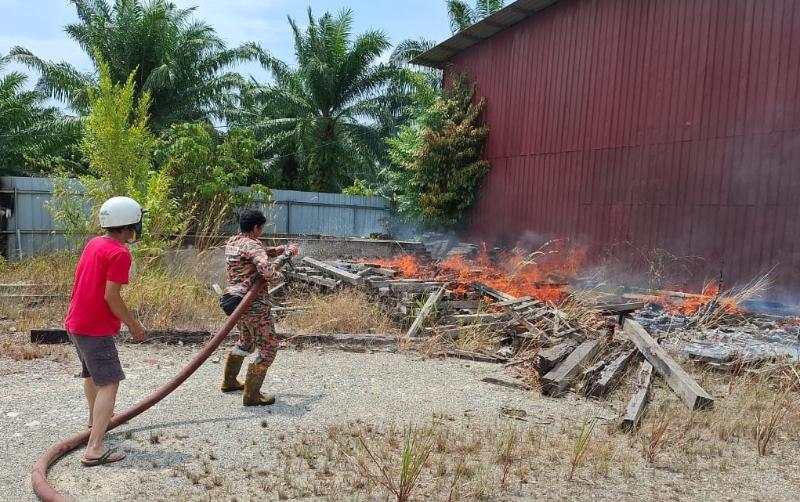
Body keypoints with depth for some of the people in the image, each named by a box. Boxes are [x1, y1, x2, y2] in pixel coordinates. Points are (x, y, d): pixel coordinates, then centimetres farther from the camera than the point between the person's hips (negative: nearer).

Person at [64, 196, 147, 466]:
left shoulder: (94, 243, 9)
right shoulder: (119, 253, -19)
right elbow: (111, 296, -21)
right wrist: (133, 324, -10)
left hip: (75, 323, 10)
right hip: (95, 329, -10)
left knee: (92, 374, 27)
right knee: (109, 383, -8)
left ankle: (96, 419, 48)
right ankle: (94, 449, -12)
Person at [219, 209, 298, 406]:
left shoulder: (232, 242, 12)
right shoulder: (252, 245, -15)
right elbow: (266, 268, -31)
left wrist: (284, 250, 21)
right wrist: (278, 276, -11)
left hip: (237, 301, 10)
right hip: (254, 304, -10)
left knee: (246, 341, 30)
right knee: (268, 348, 0)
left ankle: (229, 381, 42)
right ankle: (251, 395, 1)